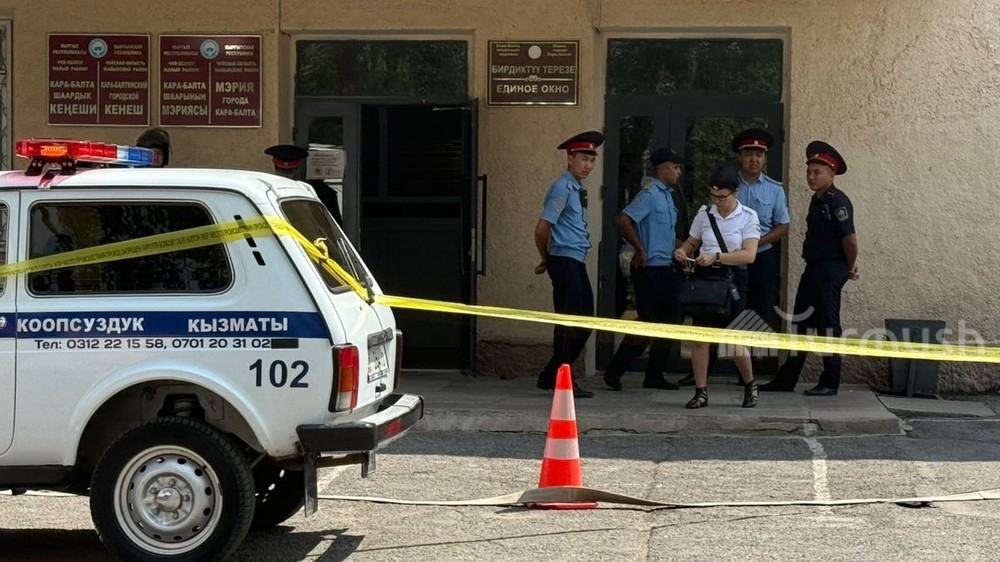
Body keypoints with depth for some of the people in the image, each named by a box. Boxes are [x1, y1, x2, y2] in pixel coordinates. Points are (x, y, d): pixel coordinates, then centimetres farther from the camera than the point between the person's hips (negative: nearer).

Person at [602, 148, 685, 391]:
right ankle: (614, 371, 1)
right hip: (650, 269, -9)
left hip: (668, 268, 9)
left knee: (666, 322, 8)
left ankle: (655, 376, 13)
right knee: (647, 322, -8)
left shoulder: (667, 195, 16)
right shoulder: (649, 194, -12)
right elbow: (624, 219, -24)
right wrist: (640, 249, -20)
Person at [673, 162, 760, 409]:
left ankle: (750, 385, 17)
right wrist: (683, 251, -3)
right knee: (700, 336, 0)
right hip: (704, 277, 4)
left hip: (732, 278, -3)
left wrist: (716, 257, -23)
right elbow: (692, 242, 20)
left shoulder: (747, 217, -4)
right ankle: (701, 391, 7)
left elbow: (749, 255, -14)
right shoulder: (704, 213, 6)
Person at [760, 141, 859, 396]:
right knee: (799, 322, 11)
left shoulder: (837, 201, -16)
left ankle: (830, 383, 6)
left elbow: (850, 239, -20)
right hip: (813, 269, 9)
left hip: (830, 271, -9)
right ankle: (787, 379, 18)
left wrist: (850, 267, -7)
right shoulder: (817, 200, 13)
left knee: (828, 325, -2)